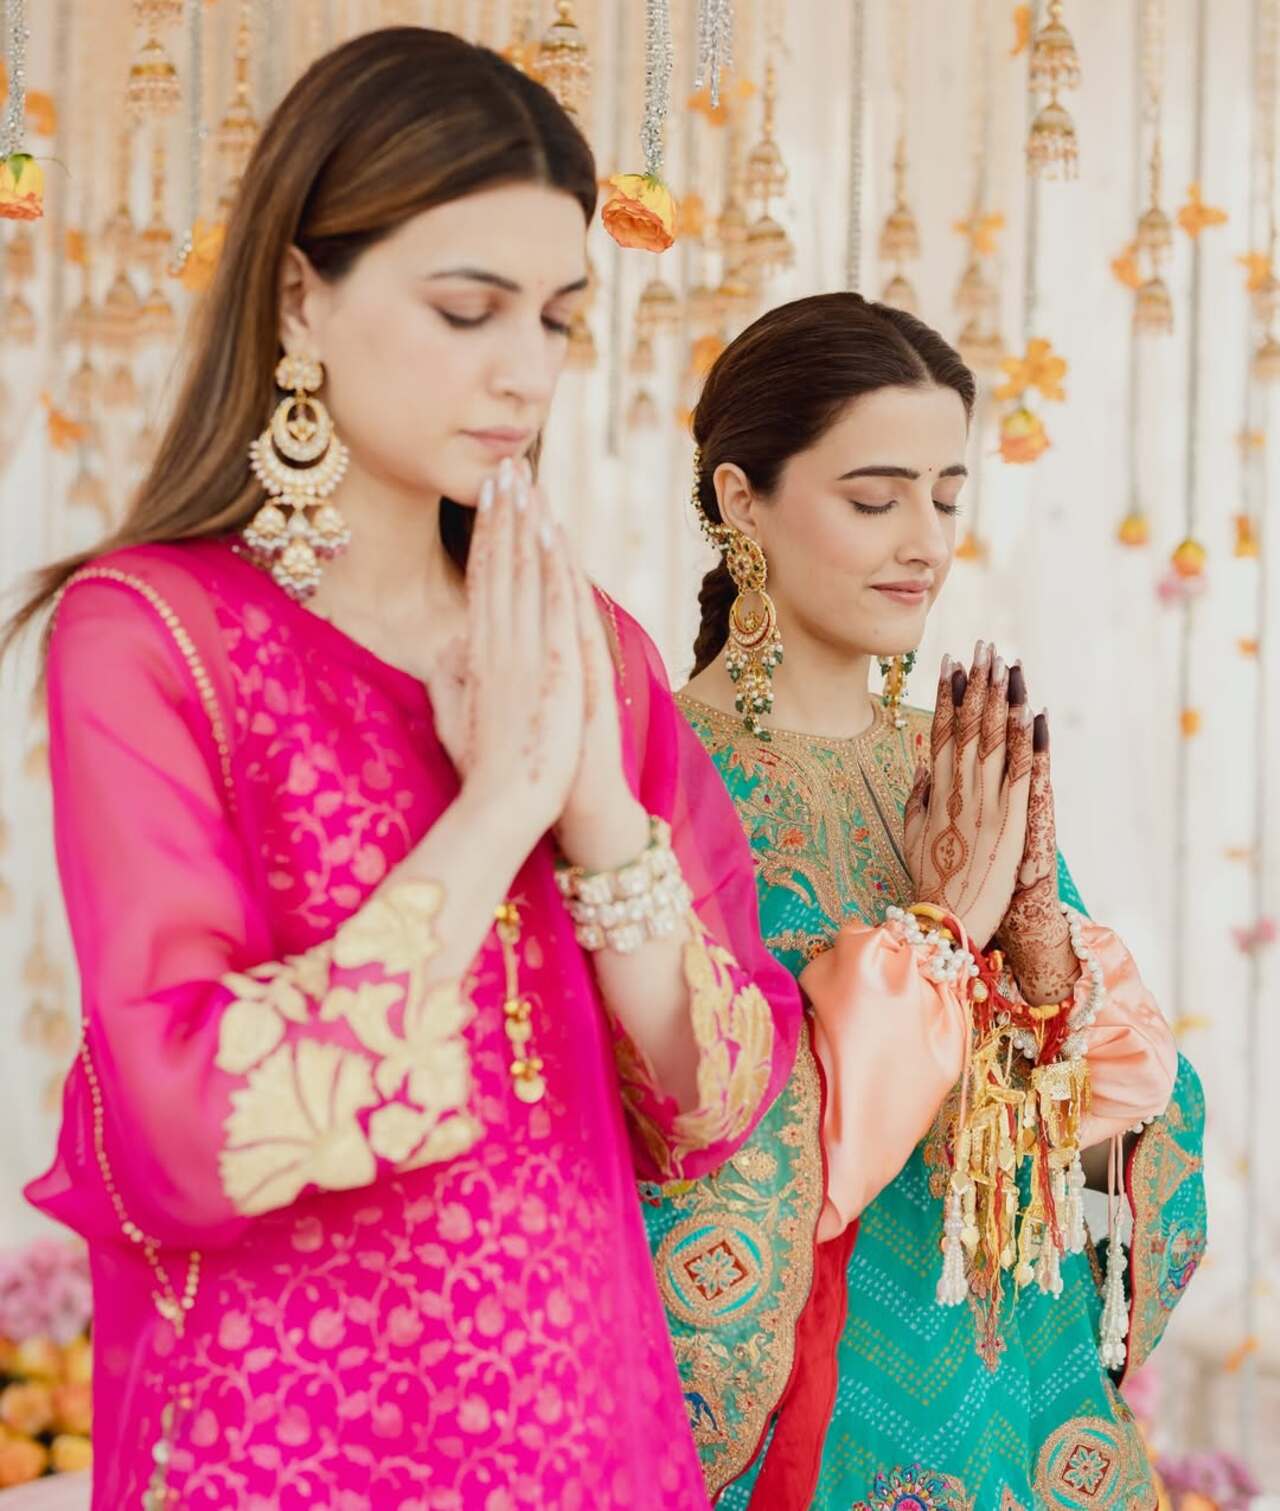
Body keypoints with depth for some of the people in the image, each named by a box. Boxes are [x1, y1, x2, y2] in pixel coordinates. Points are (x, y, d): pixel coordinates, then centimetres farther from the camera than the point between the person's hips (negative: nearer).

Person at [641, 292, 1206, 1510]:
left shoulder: (964, 772, 3)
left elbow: (1121, 1125, 1)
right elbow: (724, 1160, -21)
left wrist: (1045, 944, -16)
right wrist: (937, 931, -20)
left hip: (1034, 1401, 6)